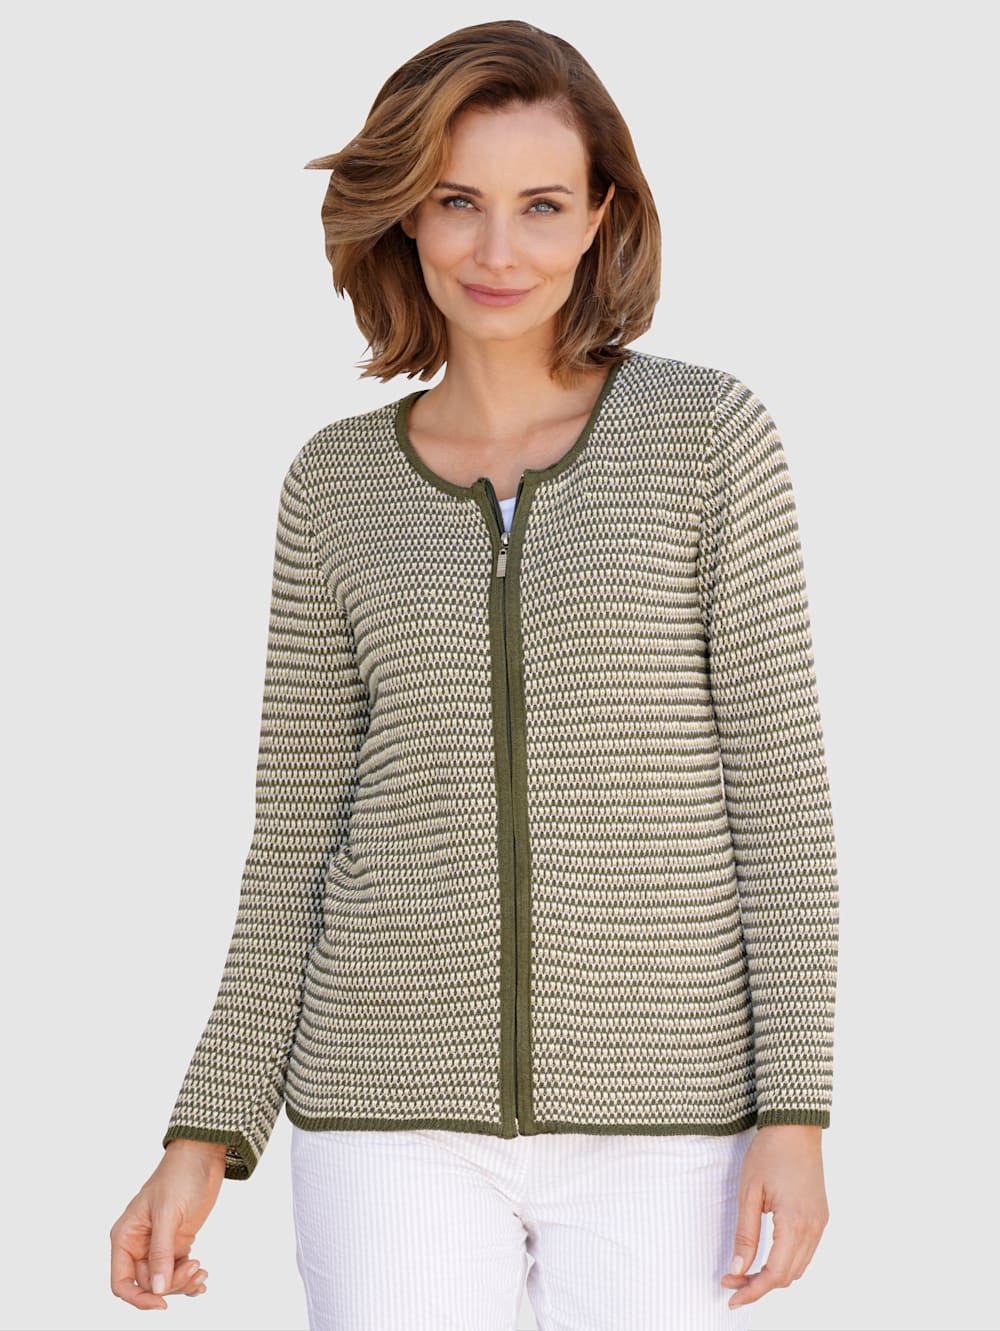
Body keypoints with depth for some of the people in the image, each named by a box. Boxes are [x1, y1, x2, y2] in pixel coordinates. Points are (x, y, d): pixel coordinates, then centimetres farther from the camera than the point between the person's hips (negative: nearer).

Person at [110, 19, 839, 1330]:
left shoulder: (706, 433, -2)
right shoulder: (336, 484, 5)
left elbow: (779, 782, -4)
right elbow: (301, 839, 7)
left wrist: (795, 1113, -10)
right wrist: (207, 1136, 2)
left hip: (656, 1117, -2)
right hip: (401, 1102, 2)